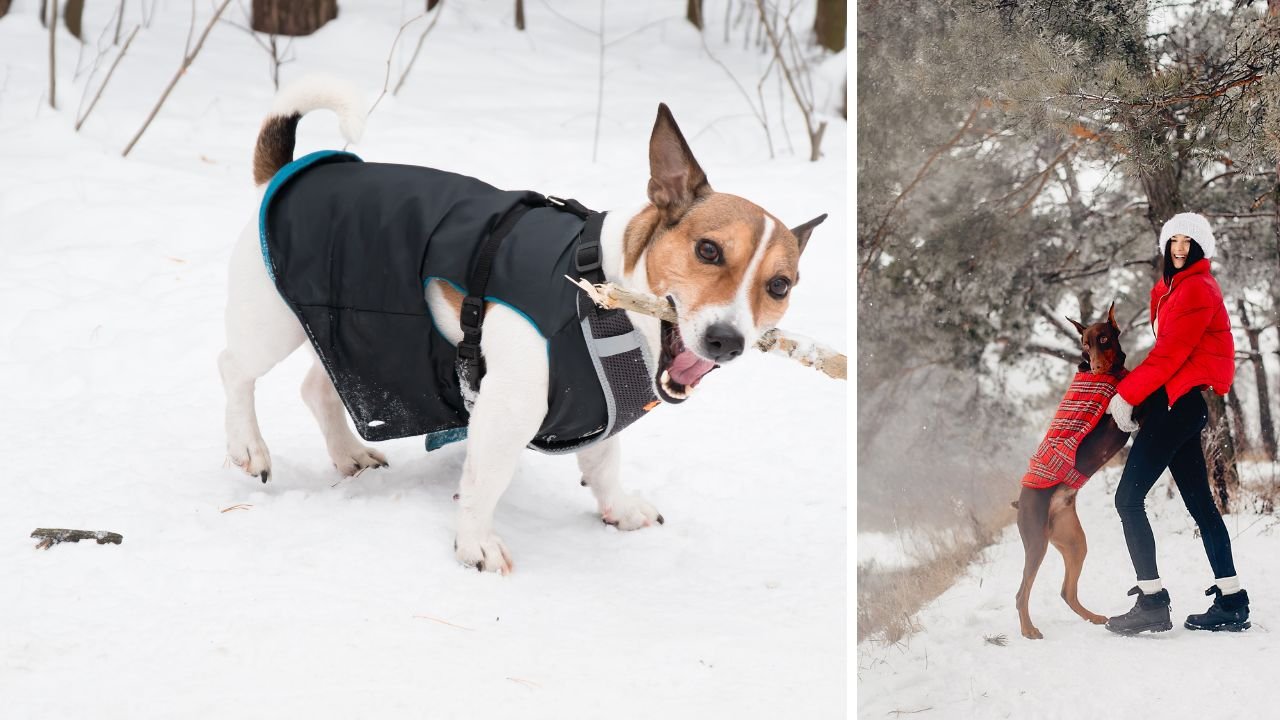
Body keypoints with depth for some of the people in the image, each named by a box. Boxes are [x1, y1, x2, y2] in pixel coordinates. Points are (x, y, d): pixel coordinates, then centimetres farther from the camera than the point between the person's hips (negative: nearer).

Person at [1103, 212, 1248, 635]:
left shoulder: (1197, 289, -11)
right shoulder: (1170, 290, 19)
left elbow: (1171, 353, -16)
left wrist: (1126, 394, -14)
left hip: (1181, 402, -10)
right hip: (1179, 403, 10)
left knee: (1128, 497, -12)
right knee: (1199, 502, 9)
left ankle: (1151, 603, -14)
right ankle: (1231, 602, 9)